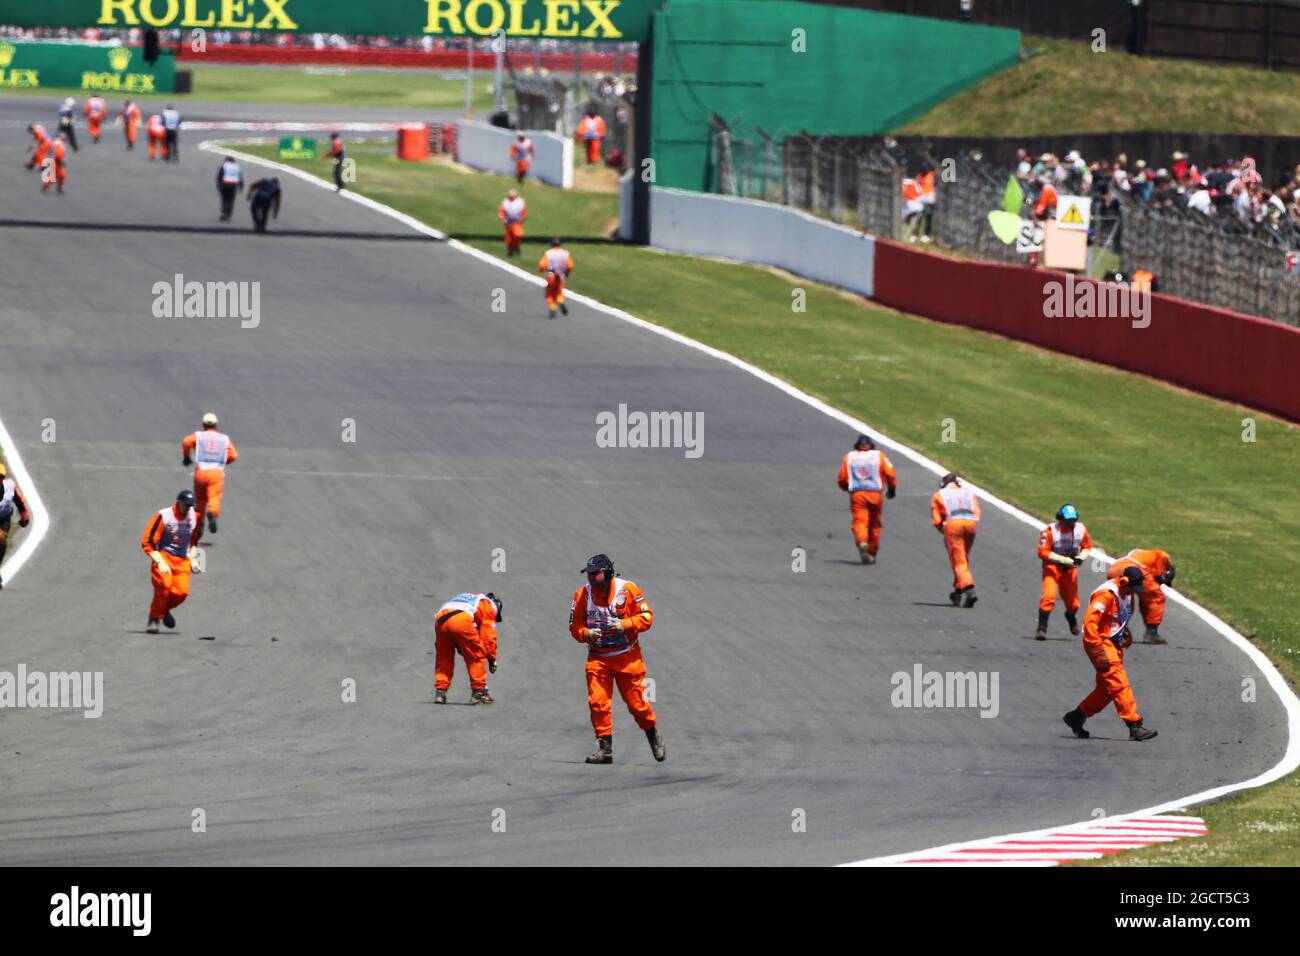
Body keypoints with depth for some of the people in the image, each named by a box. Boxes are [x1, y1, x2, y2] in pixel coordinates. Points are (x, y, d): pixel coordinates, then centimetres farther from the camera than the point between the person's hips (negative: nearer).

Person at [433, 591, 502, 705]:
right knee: (476, 657, 10)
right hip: (461, 621, -6)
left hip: (440, 620, 6)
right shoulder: (489, 606, 24)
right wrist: (491, 657, 18)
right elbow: (488, 634, 14)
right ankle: (479, 692, 10)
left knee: (443, 659, 21)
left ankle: (440, 691, 16)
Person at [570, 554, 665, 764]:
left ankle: (654, 737, 28)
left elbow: (646, 617, -6)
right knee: (597, 703, -10)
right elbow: (575, 625, 5)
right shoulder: (583, 594, -1)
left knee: (636, 703, 3)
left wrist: (624, 625, -22)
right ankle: (605, 748, -3)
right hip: (598, 658, 2)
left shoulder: (628, 590, -8)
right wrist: (586, 634, -17)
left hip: (627, 657, -2)